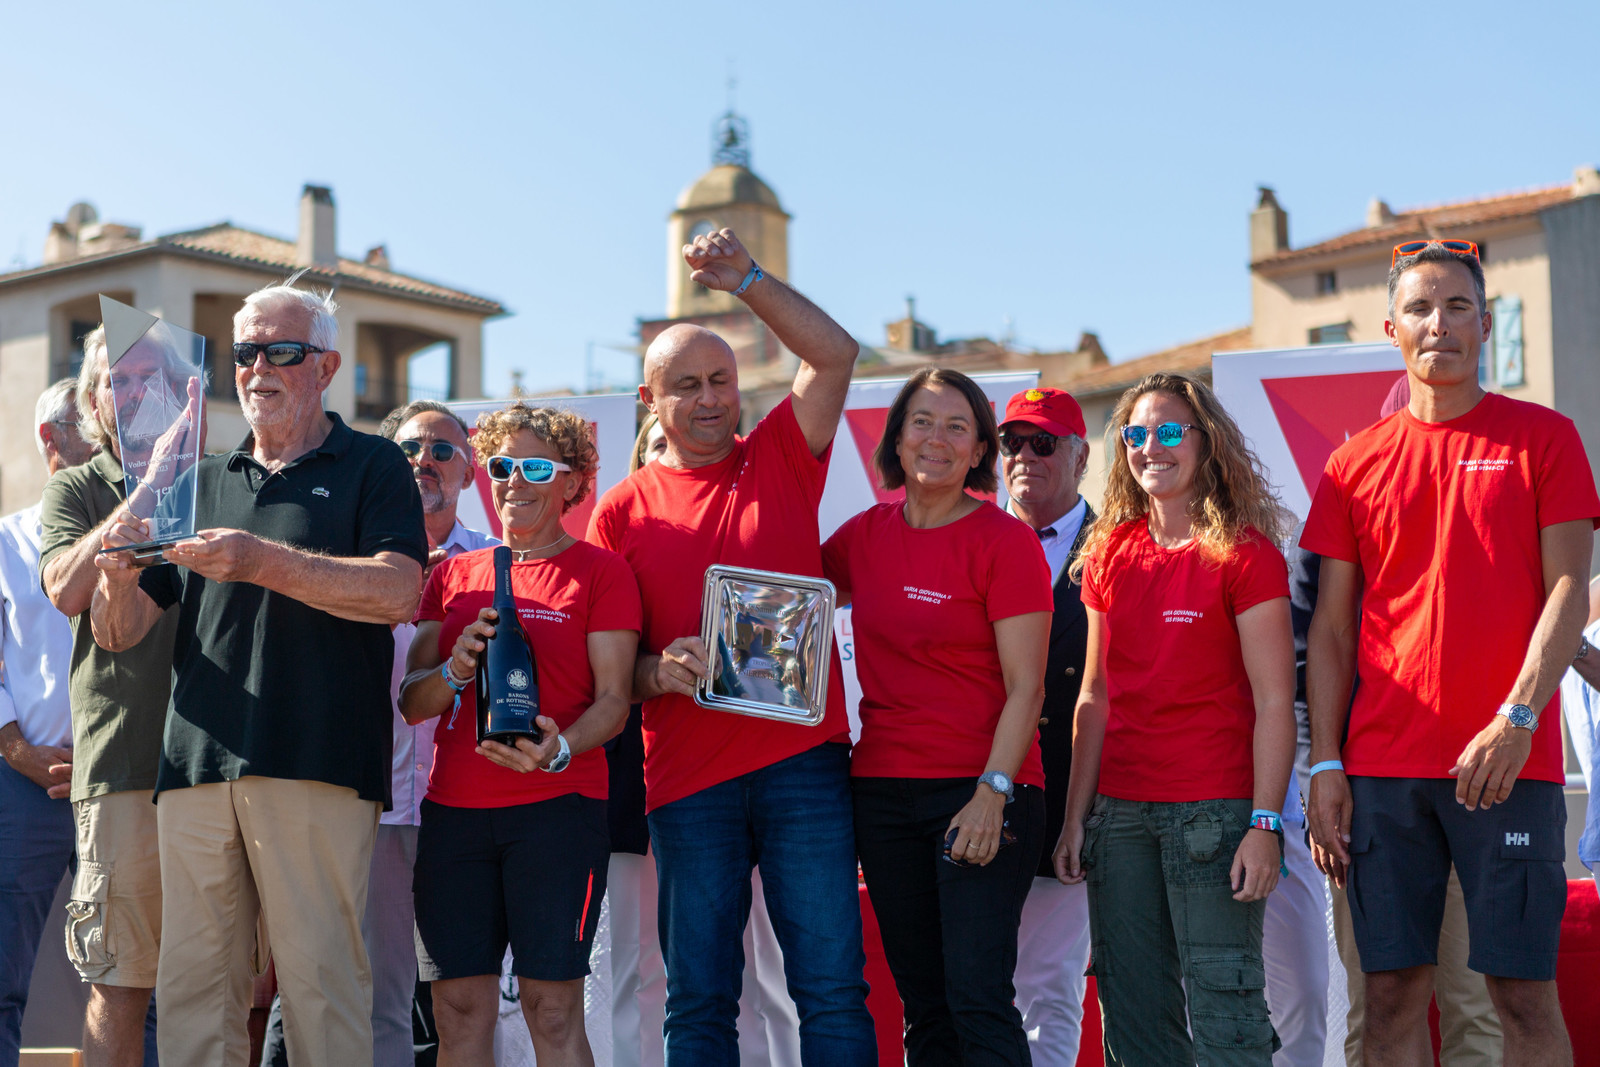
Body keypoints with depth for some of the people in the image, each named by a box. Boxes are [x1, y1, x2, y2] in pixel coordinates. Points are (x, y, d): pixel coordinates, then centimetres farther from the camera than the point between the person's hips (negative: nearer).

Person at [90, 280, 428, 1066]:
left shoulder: (371, 466, 9)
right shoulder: (202, 482, 22)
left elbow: (397, 593, -9)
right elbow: (120, 634, 19)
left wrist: (262, 561, -17)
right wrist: (118, 577, -5)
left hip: (316, 766, -4)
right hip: (196, 766, 5)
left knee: (321, 985, -6)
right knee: (191, 987, 2)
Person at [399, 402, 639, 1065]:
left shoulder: (601, 571, 5)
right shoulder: (453, 574, 17)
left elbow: (613, 699, -2)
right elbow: (411, 702, 12)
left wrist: (560, 749, -23)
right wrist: (456, 670, -10)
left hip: (556, 806, -4)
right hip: (453, 811, 4)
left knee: (553, 1010, -7)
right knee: (459, 1009, 1)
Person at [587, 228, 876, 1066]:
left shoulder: (781, 459, 9)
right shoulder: (623, 510, 7)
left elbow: (835, 354, -3)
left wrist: (744, 281, -11)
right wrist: (659, 671, -14)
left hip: (801, 760, 0)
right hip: (687, 777, 1)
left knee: (831, 985, -1)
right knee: (698, 999, 5)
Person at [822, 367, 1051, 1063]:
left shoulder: (1004, 540, -6)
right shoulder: (866, 535, 9)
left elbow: (1026, 688, -10)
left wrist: (992, 793, -19)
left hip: (983, 793, -5)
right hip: (883, 790, 5)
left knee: (978, 999, -13)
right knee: (923, 1004, 8)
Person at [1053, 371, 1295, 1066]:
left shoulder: (1244, 553, -4)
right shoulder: (1110, 553, 11)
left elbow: (1273, 701, -8)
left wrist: (1265, 824, -14)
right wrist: (1075, 818, 12)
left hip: (1214, 811, -5)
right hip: (1120, 812, 5)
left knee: (1221, 1009, -6)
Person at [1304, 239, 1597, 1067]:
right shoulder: (1356, 462, 11)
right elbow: (1331, 629, 10)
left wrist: (1517, 719, -15)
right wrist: (1325, 766, 2)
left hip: (1508, 761, -2)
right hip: (1383, 765, 3)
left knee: (1523, 989, -2)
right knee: (1392, 988, 3)